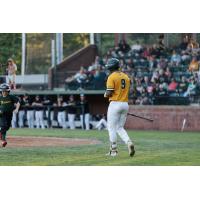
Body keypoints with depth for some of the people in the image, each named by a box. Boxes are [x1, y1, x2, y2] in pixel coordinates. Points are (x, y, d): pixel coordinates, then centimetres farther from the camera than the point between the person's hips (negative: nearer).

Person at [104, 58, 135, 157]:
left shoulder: (112, 77, -10)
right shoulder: (126, 76, 12)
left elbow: (109, 93, -15)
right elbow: (127, 91, 14)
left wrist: (105, 95, 7)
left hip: (115, 104, -7)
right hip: (125, 104, 7)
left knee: (112, 128, 4)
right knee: (120, 128, 14)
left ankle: (113, 150, 6)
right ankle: (129, 143, -11)